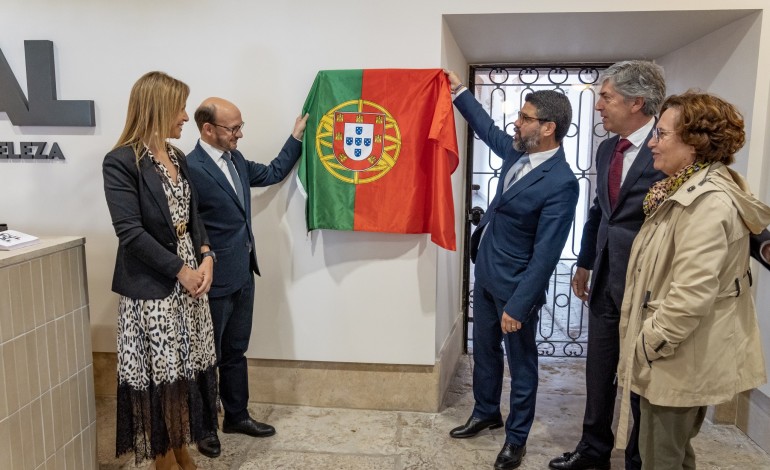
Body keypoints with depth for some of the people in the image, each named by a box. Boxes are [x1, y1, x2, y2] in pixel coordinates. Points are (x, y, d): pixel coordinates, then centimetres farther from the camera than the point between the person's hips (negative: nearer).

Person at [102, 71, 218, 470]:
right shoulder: (121, 162, -13)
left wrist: (206, 257, -2)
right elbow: (130, 232, -18)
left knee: (187, 369, 13)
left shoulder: (177, 157, 9)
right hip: (151, 287, -7)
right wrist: (180, 270, -14)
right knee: (159, 375, 5)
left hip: (189, 278, 7)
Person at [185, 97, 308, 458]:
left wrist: (297, 136, 15)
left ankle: (236, 415, 35)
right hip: (215, 281, -8)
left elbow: (272, 174, 21)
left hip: (242, 275, 8)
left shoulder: (235, 160, 7)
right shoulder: (192, 168, -20)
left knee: (235, 351, 20)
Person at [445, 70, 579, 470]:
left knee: (521, 361, 11)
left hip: (514, 284, -8)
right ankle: (485, 412, 43)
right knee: (484, 349, 22)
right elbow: (488, 130, 21)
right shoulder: (518, 152, -1)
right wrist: (459, 92, 21)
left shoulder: (561, 183, -25)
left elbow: (545, 254, -25)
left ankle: (516, 437, 29)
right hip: (485, 272, 8)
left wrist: (517, 305, -24)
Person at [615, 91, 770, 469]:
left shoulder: (707, 201, -23)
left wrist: (647, 345, -18)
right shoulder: (692, 190, 10)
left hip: (678, 359, -10)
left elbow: (691, 294, -30)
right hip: (679, 355, 10)